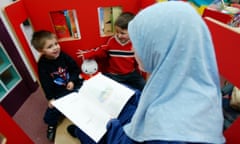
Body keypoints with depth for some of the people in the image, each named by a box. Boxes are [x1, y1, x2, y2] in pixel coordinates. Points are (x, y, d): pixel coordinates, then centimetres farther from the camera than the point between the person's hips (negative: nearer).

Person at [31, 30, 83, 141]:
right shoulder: (42, 65, -11)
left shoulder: (63, 56, -7)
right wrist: (50, 98, -13)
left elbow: (75, 68, 0)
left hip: (73, 85, 1)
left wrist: (72, 81, -14)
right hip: (58, 93, -1)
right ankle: (52, 125, 33)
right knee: (50, 116, -3)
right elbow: (45, 83, -9)